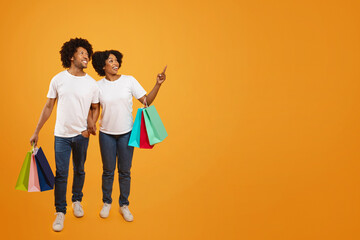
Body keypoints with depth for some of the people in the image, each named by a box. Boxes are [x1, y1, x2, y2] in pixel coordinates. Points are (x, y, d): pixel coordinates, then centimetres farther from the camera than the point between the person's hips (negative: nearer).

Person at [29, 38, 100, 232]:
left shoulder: (91, 83, -1)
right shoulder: (58, 79, -3)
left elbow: (95, 108, 10)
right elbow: (48, 107, 3)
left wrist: (91, 123, -11)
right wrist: (36, 132, 3)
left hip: (81, 135, 1)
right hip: (62, 134, -1)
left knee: (79, 171, 14)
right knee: (61, 174, -1)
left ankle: (77, 201, 36)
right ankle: (60, 212, 12)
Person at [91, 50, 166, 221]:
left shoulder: (129, 81, -5)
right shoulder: (98, 86, -3)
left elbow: (146, 101, -4)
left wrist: (158, 85, -16)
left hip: (126, 133, 0)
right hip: (106, 134, 0)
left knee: (125, 171, 8)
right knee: (108, 171, 11)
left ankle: (124, 205, 25)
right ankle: (106, 203, 31)